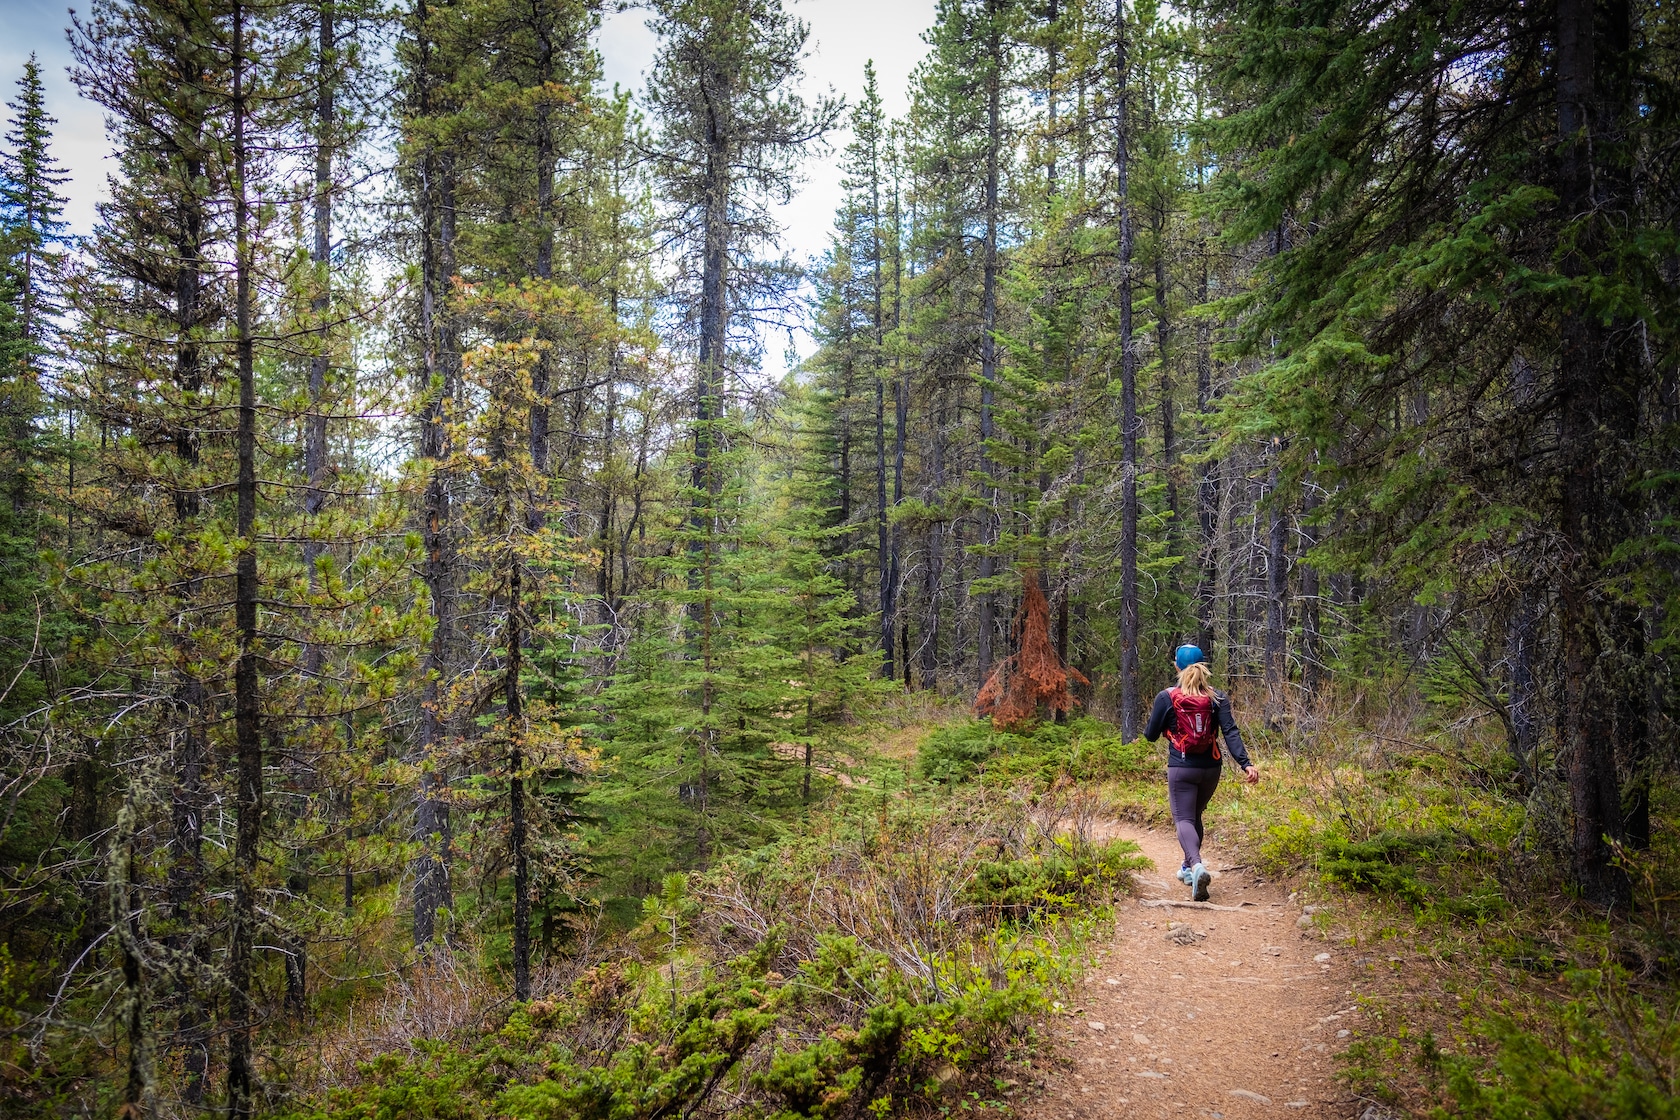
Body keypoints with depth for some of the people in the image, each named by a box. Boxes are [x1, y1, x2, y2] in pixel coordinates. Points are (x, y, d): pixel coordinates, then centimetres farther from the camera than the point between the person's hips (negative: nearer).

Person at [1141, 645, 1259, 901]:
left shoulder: (1166, 698, -5)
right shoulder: (1217, 698, 0)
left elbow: (1151, 735, 1)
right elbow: (1231, 733, -11)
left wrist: (1152, 719, 21)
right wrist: (1246, 764, -16)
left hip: (1181, 769, -3)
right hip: (1211, 768, 4)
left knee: (1184, 819, -4)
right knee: (1195, 815, 23)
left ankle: (1196, 865, -31)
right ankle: (1188, 868, 34)